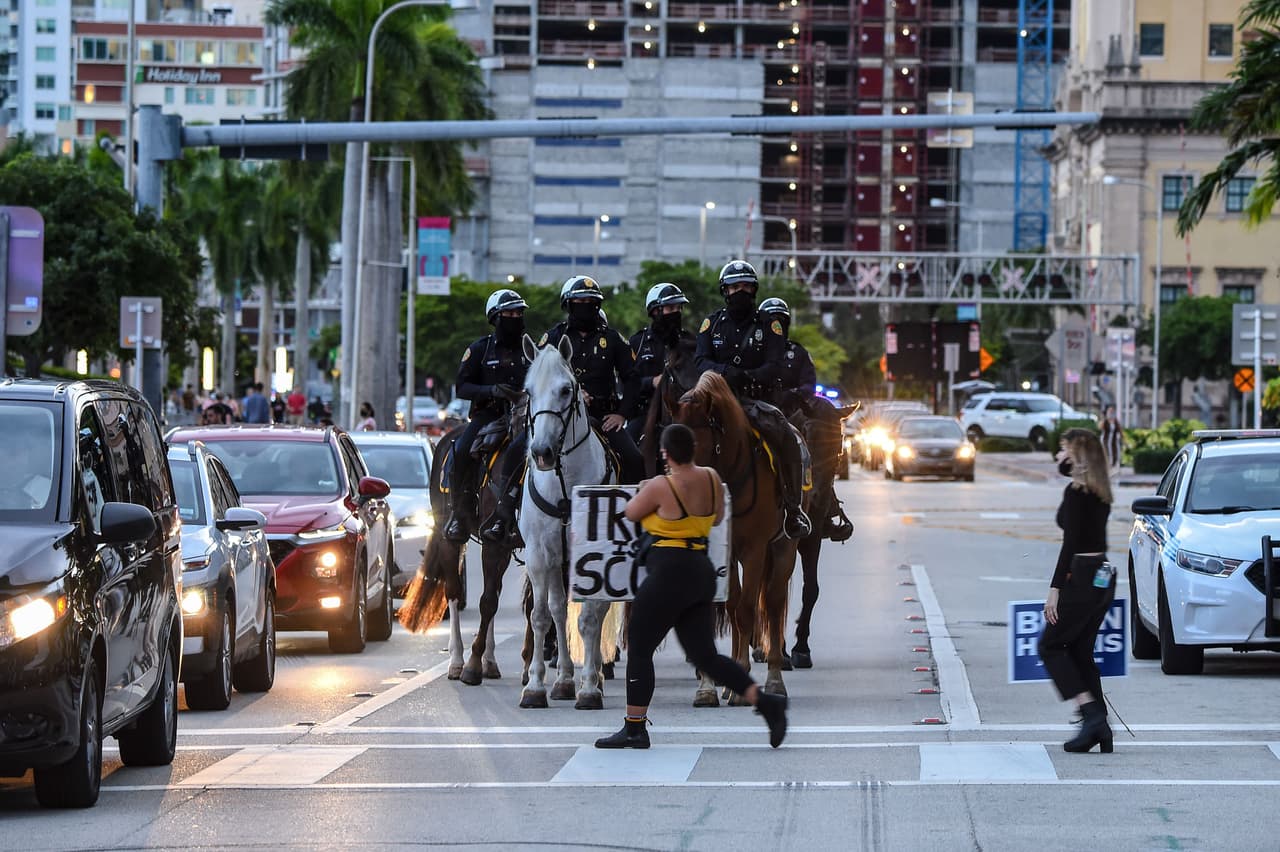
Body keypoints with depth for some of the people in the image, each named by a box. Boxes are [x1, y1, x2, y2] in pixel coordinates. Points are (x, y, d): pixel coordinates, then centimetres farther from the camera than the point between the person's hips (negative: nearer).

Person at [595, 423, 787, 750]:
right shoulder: (711, 479, 5)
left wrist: (643, 490, 22)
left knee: (639, 649, 5)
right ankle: (765, 701, -4)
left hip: (669, 573, -7)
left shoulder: (661, 486, -15)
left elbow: (631, 513, 3)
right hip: (701, 572, 7)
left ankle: (634, 729, 8)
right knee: (705, 655, 9)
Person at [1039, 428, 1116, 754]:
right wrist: (1065, 465, 13)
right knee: (1080, 651, 13)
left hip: (1081, 577, -9)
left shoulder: (1076, 493, -14)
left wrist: (1055, 588, -19)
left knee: (1051, 645, 2)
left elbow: (1071, 543, -19)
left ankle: (1091, 714, -11)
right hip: (1102, 577, 9)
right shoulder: (1099, 493, 11)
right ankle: (1097, 727, 6)